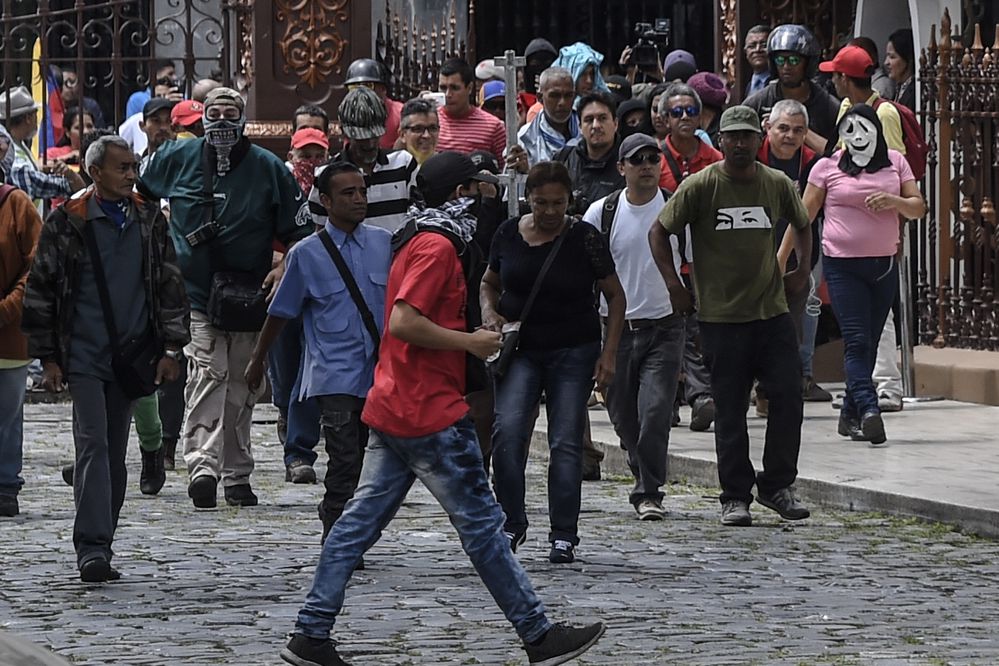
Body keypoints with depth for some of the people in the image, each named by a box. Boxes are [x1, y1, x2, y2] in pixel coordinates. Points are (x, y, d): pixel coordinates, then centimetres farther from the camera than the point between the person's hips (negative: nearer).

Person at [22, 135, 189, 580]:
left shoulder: (149, 220, 8)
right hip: (83, 355, -4)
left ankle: (98, 545, 15)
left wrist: (170, 348, 6)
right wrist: (48, 358, -1)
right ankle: (93, 548, -16)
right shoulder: (67, 222, -2)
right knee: (93, 446, -13)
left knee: (115, 454, 7)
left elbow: (170, 285, 13)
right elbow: (40, 291, 2)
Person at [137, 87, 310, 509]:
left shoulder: (268, 168, 2)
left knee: (242, 389, 9)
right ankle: (203, 466, -32)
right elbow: (135, 194, 22)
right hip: (194, 296, -2)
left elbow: (300, 231, 5)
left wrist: (287, 268, -11)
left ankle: (237, 476, 19)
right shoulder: (175, 158, 4)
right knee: (207, 375, -20)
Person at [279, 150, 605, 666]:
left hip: (389, 410, 10)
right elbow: (404, 322, -24)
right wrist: (470, 343, -16)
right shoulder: (438, 248, -14)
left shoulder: (416, 246, 18)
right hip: (430, 414, -10)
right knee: (481, 524, -3)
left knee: (360, 521, 6)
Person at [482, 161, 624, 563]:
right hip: (520, 349, 1)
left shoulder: (584, 239, -6)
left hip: (574, 352, -1)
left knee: (566, 442, -3)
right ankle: (513, 522, -3)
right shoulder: (509, 234, 1)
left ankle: (564, 534, 4)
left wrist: (609, 353, -4)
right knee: (507, 431, -16)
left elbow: (615, 296, 2)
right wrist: (489, 311, -5)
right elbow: (489, 283, 17)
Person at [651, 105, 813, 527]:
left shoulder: (777, 185, 5)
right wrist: (674, 285, -4)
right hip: (720, 316, -3)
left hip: (772, 312, 3)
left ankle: (777, 485, 10)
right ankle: (735, 496, 9)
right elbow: (659, 232, 2)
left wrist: (801, 271, 13)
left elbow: (802, 225, 24)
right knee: (730, 409, 2)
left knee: (788, 395, -4)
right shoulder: (700, 186, -5)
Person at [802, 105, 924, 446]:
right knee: (857, 341, -14)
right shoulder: (829, 167, 1)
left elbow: (918, 208, 6)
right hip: (842, 265, -3)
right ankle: (868, 410, -26)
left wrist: (894, 201, -15)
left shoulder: (895, 163, 8)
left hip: (884, 264, 3)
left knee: (870, 342, 8)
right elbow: (803, 216, 4)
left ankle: (850, 414, 17)